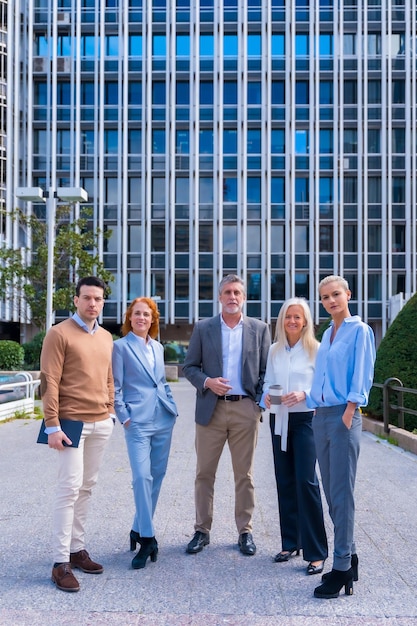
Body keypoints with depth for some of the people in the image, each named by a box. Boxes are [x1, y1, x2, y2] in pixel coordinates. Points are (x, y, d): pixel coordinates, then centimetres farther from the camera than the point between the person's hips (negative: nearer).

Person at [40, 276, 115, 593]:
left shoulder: (107, 338, 13)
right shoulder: (59, 334, -7)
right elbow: (49, 383, -11)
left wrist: (110, 413, 12)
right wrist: (52, 426, -15)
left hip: (101, 424, 6)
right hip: (72, 422, -6)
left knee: (87, 487, 10)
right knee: (70, 488, -7)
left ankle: (77, 549, 21)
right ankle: (61, 563, 1)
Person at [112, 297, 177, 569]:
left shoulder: (158, 347, 14)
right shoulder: (121, 346, -1)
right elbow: (116, 387, -4)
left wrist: (173, 407, 11)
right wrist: (125, 417, -9)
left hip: (164, 420, 6)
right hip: (138, 422, -6)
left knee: (156, 476, 9)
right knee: (142, 477, -12)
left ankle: (139, 529, 24)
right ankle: (147, 537, -4)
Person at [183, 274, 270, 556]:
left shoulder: (259, 329, 6)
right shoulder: (203, 328, 6)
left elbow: (266, 370, 7)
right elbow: (189, 366, 6)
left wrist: (260, 402, -4)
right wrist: (207, 382, -12)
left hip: (246, 409, 0)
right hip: (210, 408, 0)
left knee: (244, 474, 7)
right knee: (205, 473, 6)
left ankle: (245, 531, 19)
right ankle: (202, 530, 18)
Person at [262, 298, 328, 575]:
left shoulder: (315, 349, -4)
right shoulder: (275, 350, 11)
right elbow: (268, 381, 13)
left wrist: (304, 394, -22)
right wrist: (266, 394, -8)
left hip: (305, 419, -5)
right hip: (279, 419, 5)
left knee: (306, 481, -9)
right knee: (285, 481, 10)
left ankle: (316, 552, -1)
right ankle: (291, 542, 23)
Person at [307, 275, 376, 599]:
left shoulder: (360, 330, -4)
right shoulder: (327, 333, 16)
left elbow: (362, 374, -10)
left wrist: (350, 411, -17)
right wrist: (309, 396, 11)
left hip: (343, 416, -7)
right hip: (321, 416, 7)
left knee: (341, 493, -5)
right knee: (331, 492, 12)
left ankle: (342, 569, 2)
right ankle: (349, 555, 24)